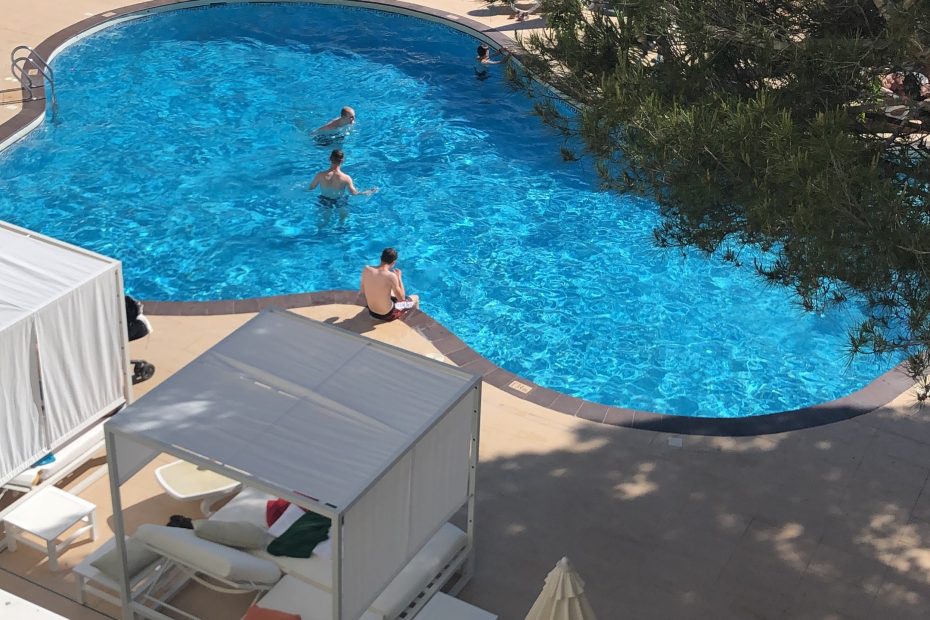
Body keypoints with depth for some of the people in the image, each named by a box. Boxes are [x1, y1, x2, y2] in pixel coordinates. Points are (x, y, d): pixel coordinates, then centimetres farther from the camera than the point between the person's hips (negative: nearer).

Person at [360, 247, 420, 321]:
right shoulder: (391, 276, -28)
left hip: (371, 312, 6)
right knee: (416, 298, 20)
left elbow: (363, 291, 1)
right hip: (387, 315, -5)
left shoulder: (366, 269, -14)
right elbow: (401, 298, -15)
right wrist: (399, 277, -7)